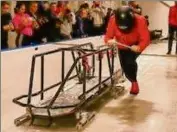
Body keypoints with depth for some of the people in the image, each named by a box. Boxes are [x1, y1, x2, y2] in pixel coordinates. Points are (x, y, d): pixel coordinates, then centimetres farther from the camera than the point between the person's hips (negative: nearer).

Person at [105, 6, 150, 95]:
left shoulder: (140, 21, -33)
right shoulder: (113, 20, -28)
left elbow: (145, 39, -32)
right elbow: (108, 36, -22)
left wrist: (139, 47, -52)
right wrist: (109, 41, -46)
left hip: (136, 46, -3)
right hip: (122, 47, 3)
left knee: (130, 61, -28)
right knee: (125, 68, 7)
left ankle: (134, 82, -3)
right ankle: (133, 82, 39)